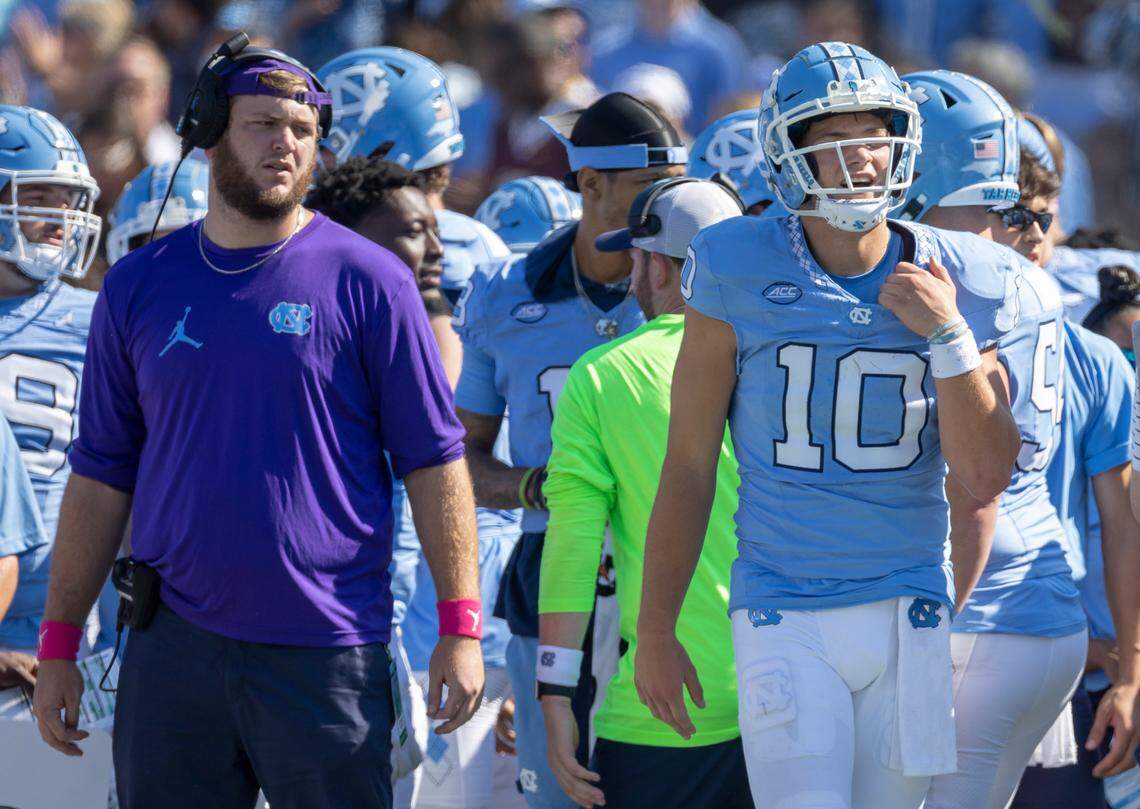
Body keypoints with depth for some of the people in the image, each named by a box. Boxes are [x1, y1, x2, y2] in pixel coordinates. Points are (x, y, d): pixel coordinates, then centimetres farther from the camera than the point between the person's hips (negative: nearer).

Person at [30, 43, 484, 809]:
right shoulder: (140, 287, 9)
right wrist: (59, 644, 10)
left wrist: (461, 628, -7)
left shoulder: (365, 282, -1)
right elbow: (102, 475, 13)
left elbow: (434, 462, -1)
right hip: (174, 651, 3)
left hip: (325, 652, -3)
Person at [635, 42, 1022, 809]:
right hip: (785, 622, -3)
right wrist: (654, 632, 1)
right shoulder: (740, 277, -5)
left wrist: (947, 336, -12)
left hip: (909, 620, 3)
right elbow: (688, 466, 1)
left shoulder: (950, 282, 1)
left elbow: (983, 479, -1)